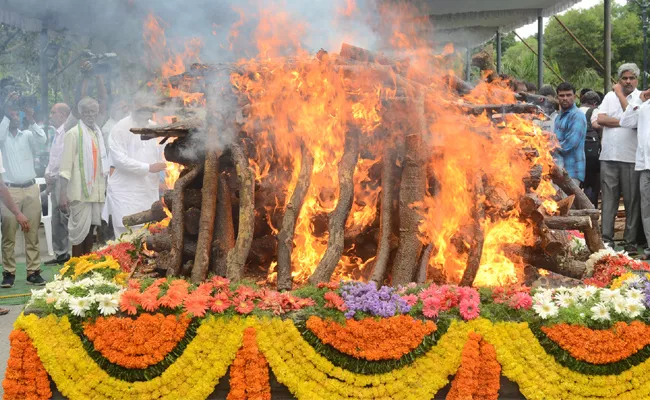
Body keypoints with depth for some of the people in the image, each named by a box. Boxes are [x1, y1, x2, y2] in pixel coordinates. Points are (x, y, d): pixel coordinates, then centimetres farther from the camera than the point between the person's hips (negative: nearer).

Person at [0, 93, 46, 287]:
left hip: (31, 189, 2)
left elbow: (42, 139, -8)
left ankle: (33, 272, 7)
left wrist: (31, 121, -20)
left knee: (32, 234, 4)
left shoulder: (27, 135, 10)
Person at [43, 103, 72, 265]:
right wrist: (48, 174, 9)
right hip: (54, 181, 10)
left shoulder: (66, 132, -13)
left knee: (65, 218, -6)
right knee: (57, 220, 12)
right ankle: (60, 253, 19)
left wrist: (52, 176, -12)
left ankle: (66, 253, -1)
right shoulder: (57, 133, 17)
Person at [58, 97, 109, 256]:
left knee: (90, 228, 10)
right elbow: (65, 165, -11)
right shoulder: (73, 134, -6)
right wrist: (62, 194, -16)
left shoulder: (97, 133, 14)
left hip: (96, 190, 6)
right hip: (80, 191, -6)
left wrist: (106, 187, 16)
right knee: (80, 230, -5)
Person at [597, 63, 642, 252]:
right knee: (608, 200, 4)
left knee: (632, 201, 1)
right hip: (608, 157, 3)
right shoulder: (610, 96, 12)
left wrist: (620, 94, -3)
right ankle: (607, 239, 8)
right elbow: (601, 119, 2)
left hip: (631, 158, -3)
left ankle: (630, 242, 7)